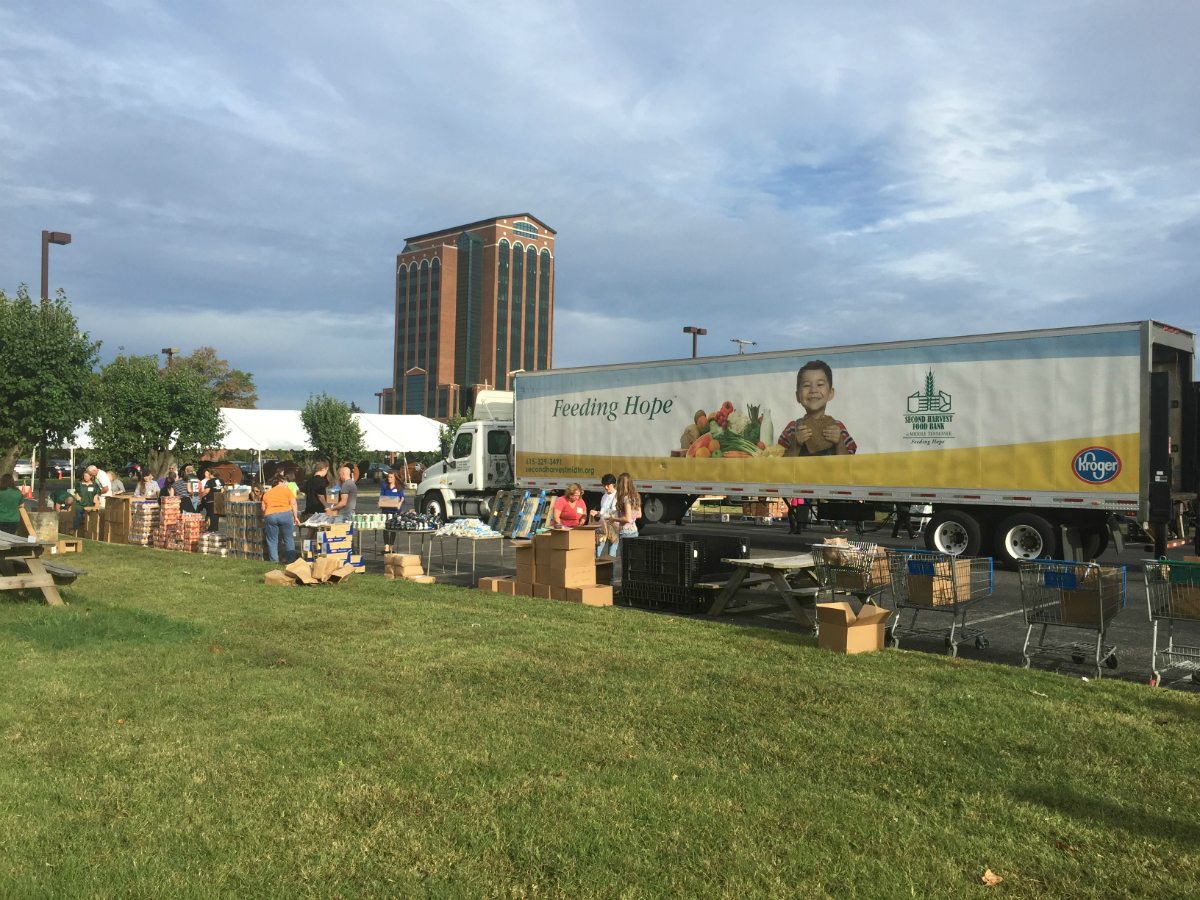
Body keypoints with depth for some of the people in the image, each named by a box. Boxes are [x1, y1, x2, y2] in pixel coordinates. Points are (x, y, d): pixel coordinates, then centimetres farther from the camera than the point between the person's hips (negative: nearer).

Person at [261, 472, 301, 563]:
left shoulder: (266, 494, 22)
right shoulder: (286, 490, 14)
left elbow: (263, 508, 17)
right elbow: (293, 504, 2)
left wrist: (264, 520, 26)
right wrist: (295, 517, 5)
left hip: (270, 515, 2)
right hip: (285, 514, -2)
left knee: (272, 541, 9)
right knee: (289, 539, 6)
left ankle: (274, 562, 8)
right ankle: (291, 562, 7)